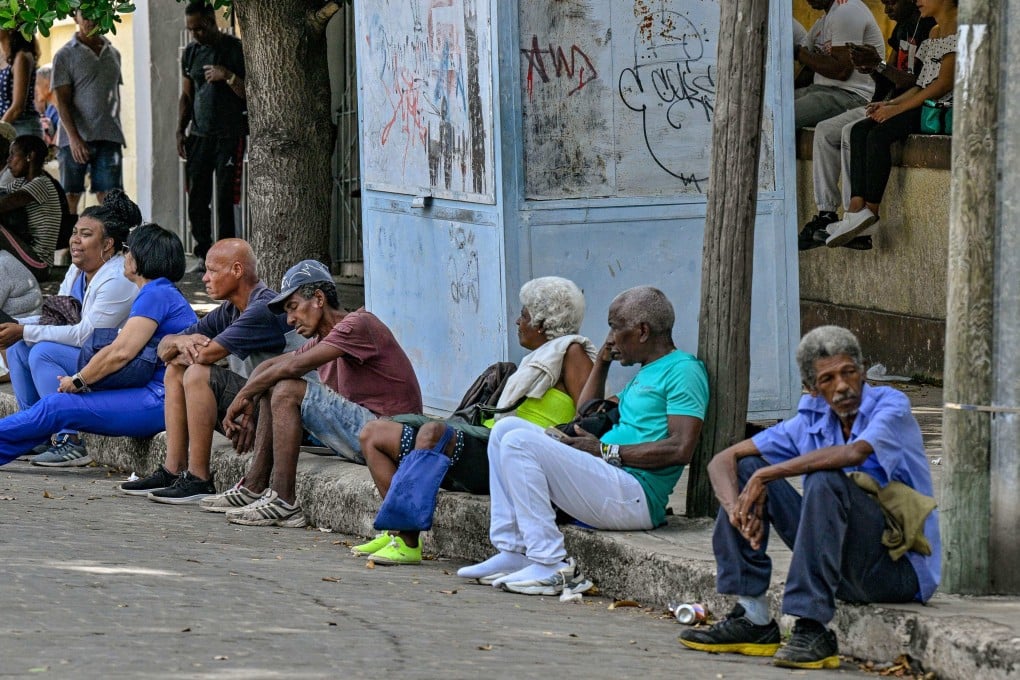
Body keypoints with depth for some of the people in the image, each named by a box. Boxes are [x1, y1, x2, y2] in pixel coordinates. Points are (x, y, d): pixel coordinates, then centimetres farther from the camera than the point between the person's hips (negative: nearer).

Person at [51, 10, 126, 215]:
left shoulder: (113, 53, 15)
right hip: (76, 138, -3)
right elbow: (62, 101, -7)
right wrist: (74, 137, -18)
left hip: (109, 137, 3)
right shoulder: (65, 55, 0)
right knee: (70, 197, 0)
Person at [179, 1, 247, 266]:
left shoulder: (236, 50, -4)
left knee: (225, 199, -7)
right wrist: (181, 130, 9)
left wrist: (228, 76, -19)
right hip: (200, 135, 5)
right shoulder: (191, 53, 13)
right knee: (197, 199, 1)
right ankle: (203, 255, 8)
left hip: (230, 136, -5)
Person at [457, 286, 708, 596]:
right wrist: (602, 362, 24)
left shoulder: (683, 370, -5)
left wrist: (607, 451, -13)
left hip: (634, 497, -10)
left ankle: (552, 567, -24)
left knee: (518, 442, -20)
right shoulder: (644, 375, 26)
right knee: (507, 427, 10)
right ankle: (512, 552, -1)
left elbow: (680, 449, -18)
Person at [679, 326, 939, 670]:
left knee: (826, 481, -31)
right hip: (844, 565, 7)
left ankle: (813, 631, -32)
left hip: (900, 567, -7)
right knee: (746, 468, 3)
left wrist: (766, 475, -27)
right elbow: (723, 461, 6)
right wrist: (737, 509, -17)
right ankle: (753, 619, -2)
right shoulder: (811, 420, 6)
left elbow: (855, 453, -33)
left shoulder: (891, 405, -11)